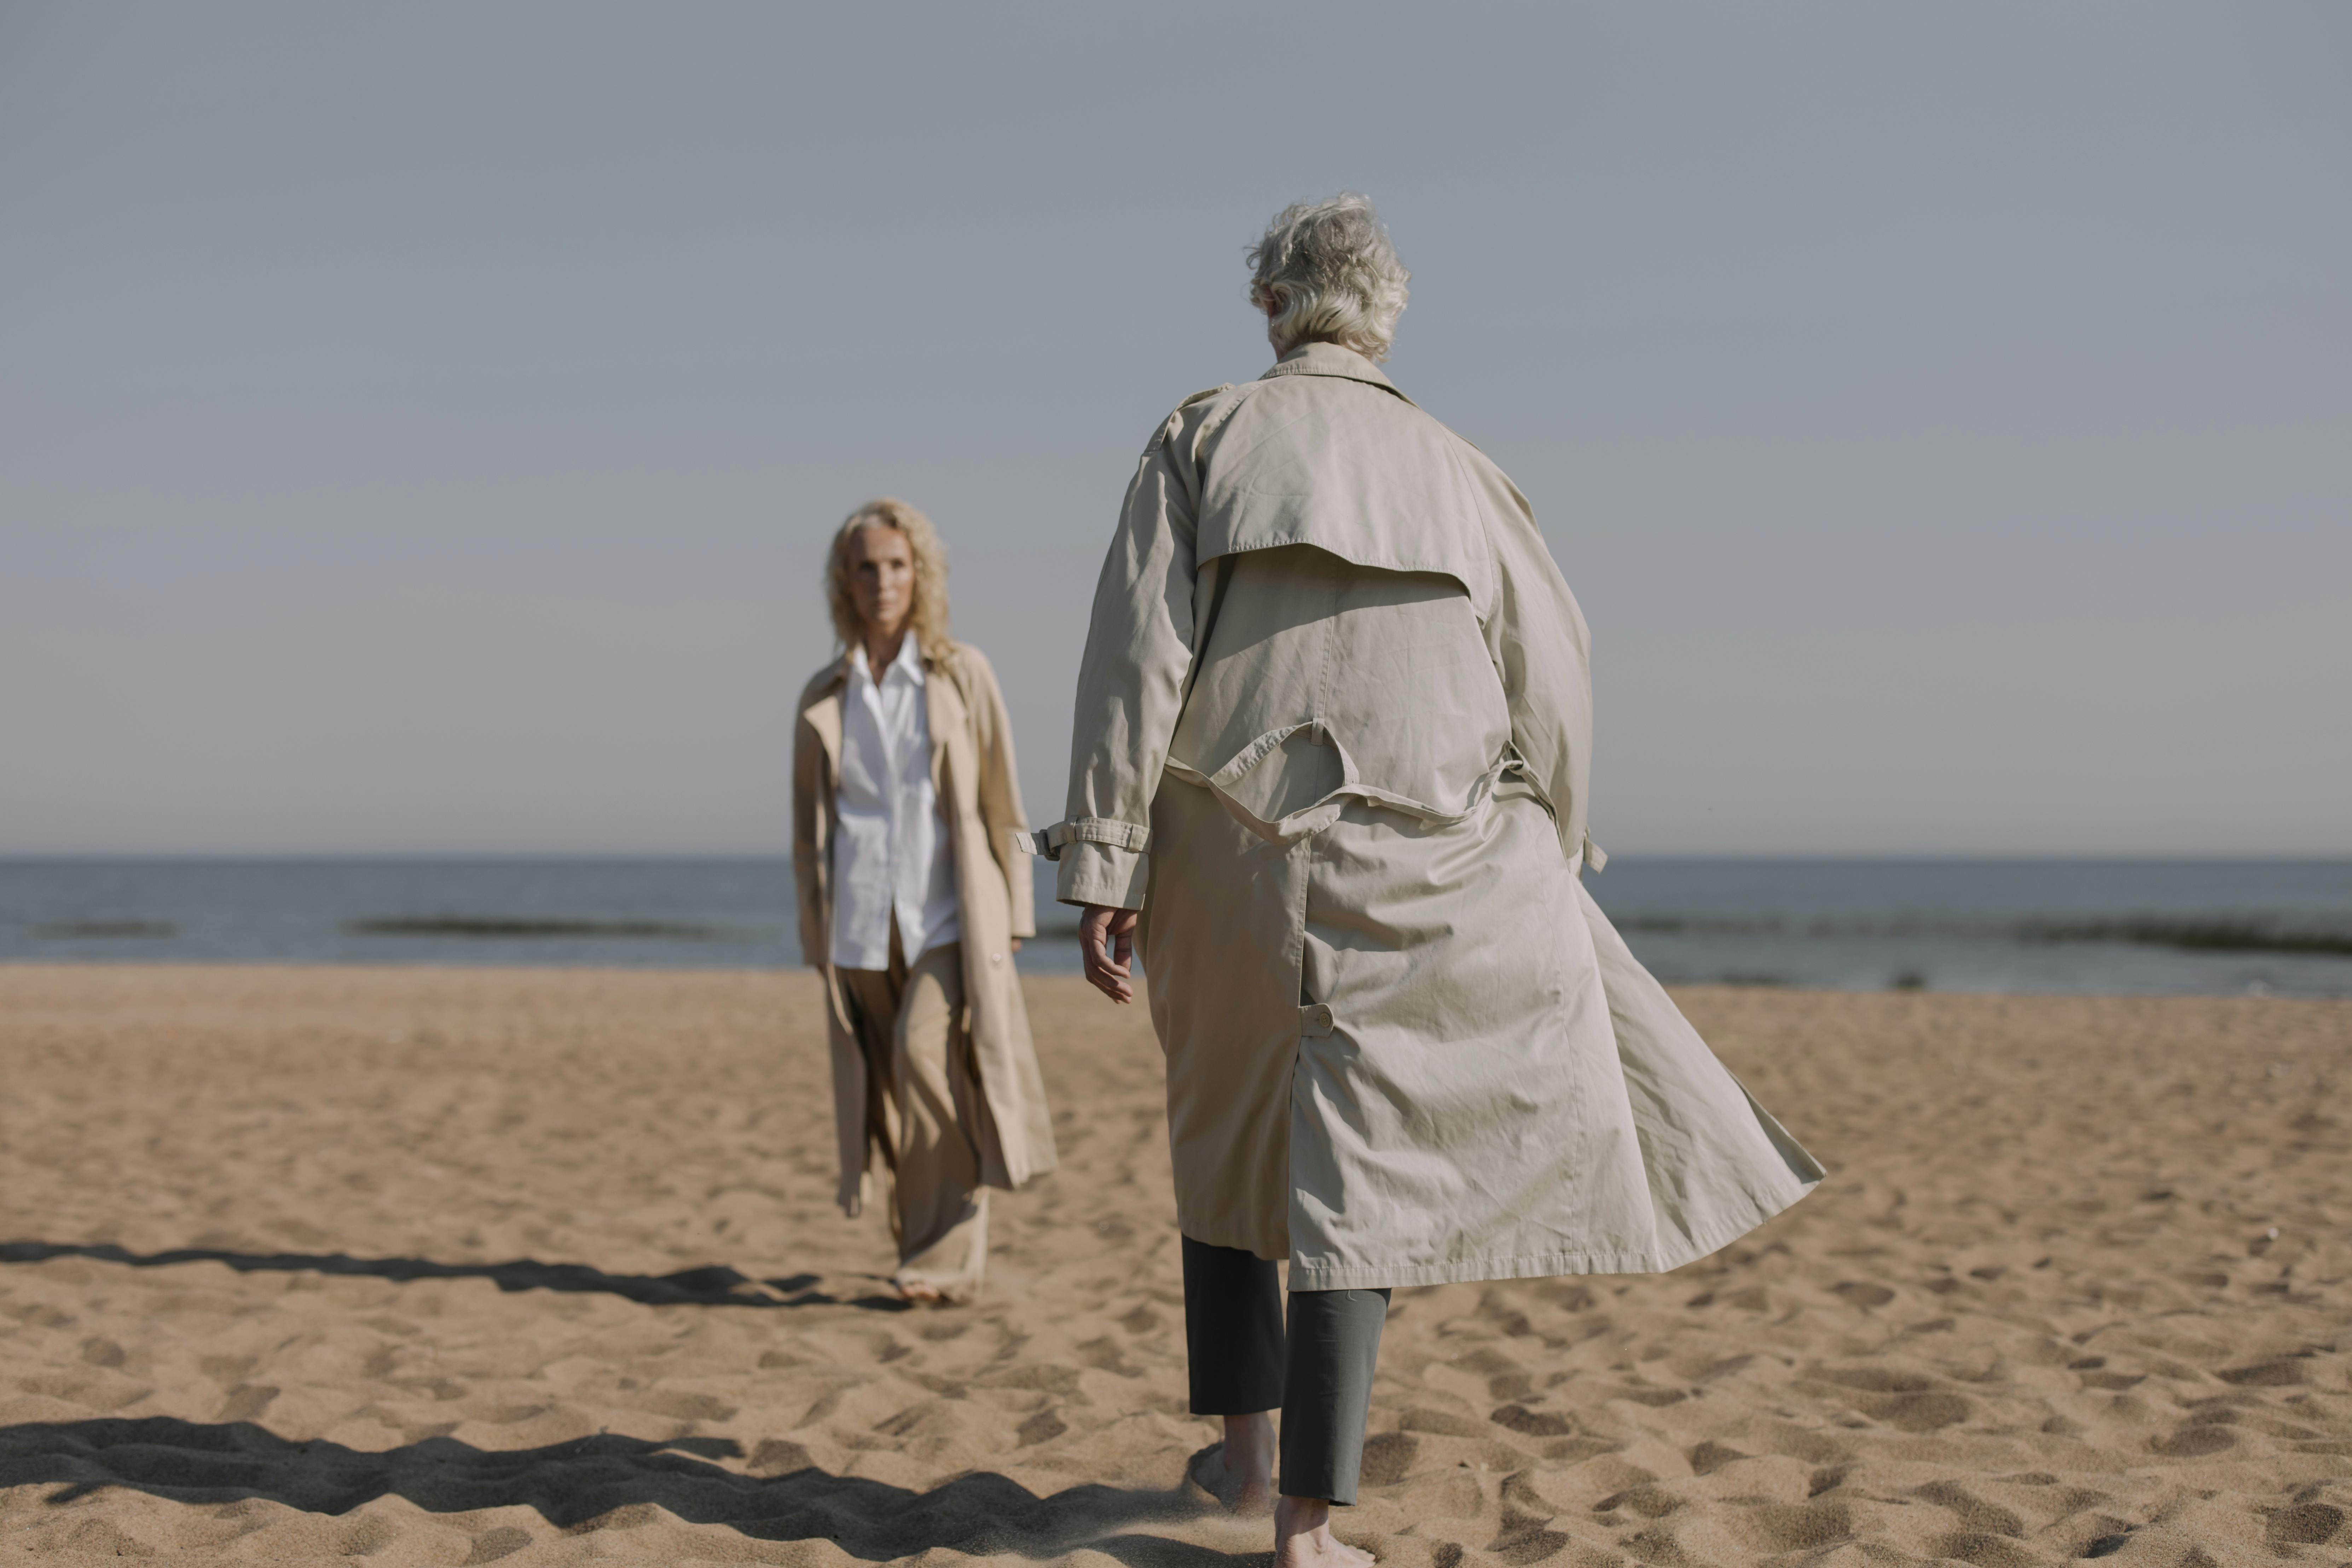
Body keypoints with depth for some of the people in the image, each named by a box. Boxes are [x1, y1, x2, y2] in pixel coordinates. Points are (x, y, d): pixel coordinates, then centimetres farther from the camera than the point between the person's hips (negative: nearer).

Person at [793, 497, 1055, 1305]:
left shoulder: (963, 675, 4)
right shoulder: (823, 698, 10)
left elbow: (1002, 802, 5)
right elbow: (810, 824, 15)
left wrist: (1012, 917, 0)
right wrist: (815, 935, 10)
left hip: (949, 920, -3)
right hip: (860, 927, 3)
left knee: (928, 1057, -21)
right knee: (883, 1092, 4)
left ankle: (949, 1255, -13)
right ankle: (920, 1249, 18)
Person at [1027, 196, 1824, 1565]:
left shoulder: (1201, 442, 2)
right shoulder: (1459, 474, 6)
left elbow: (1138, 656, -8)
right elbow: (1553, 696, 7)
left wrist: (1105, 868, -8)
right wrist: (1538, 875, 20)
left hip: (1229, 860, 1)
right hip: (1423, 872, 0)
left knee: (1229, 1145, 22)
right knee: (1354, 1179, 4)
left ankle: (1243, 1445, 29)